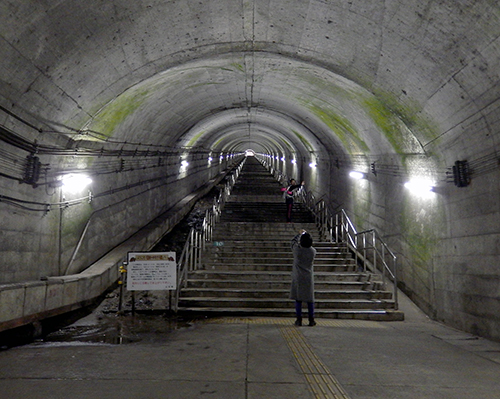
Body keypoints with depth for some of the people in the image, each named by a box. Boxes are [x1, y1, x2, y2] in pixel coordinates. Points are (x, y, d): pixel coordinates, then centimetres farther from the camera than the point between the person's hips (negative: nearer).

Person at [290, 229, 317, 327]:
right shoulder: (313, 251, -6)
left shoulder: (297, 249, -12)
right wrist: (306, 234, 24)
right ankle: (311, 320, 13)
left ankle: (299, 320, 7)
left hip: (298, 277, -2)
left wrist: (300, 234, 23)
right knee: (310, 299, 8)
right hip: (309, 278, 2)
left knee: (298, 299, 4)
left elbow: (293, 240, 8)